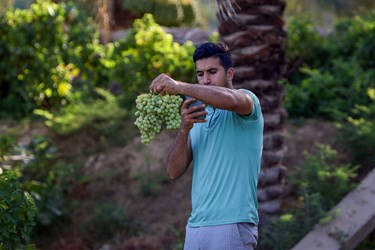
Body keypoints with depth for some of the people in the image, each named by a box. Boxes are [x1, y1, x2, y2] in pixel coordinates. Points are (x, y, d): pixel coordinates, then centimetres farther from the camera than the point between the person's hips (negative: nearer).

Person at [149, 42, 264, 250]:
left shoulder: (247, 99, 1)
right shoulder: (197, 116, 18)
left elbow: (230, 99, -26)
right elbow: (174, 171, 7)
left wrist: (179, 87, -28)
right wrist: (184, 129, -8)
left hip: (232, 225, -6)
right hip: (195, 226, 6)